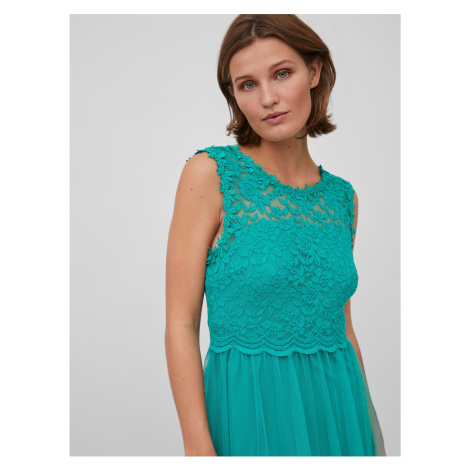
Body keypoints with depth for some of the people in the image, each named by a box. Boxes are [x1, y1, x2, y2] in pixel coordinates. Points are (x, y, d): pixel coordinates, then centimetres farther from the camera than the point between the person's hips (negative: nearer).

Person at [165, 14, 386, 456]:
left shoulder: (342, 197, 3)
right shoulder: (209, 172, -10)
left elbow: (342, 326, 10)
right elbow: (180, 324, -12)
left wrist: (372, 433, 11)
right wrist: (198, 447, -14)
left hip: (339, 405, 5)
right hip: (249, 408, -4)